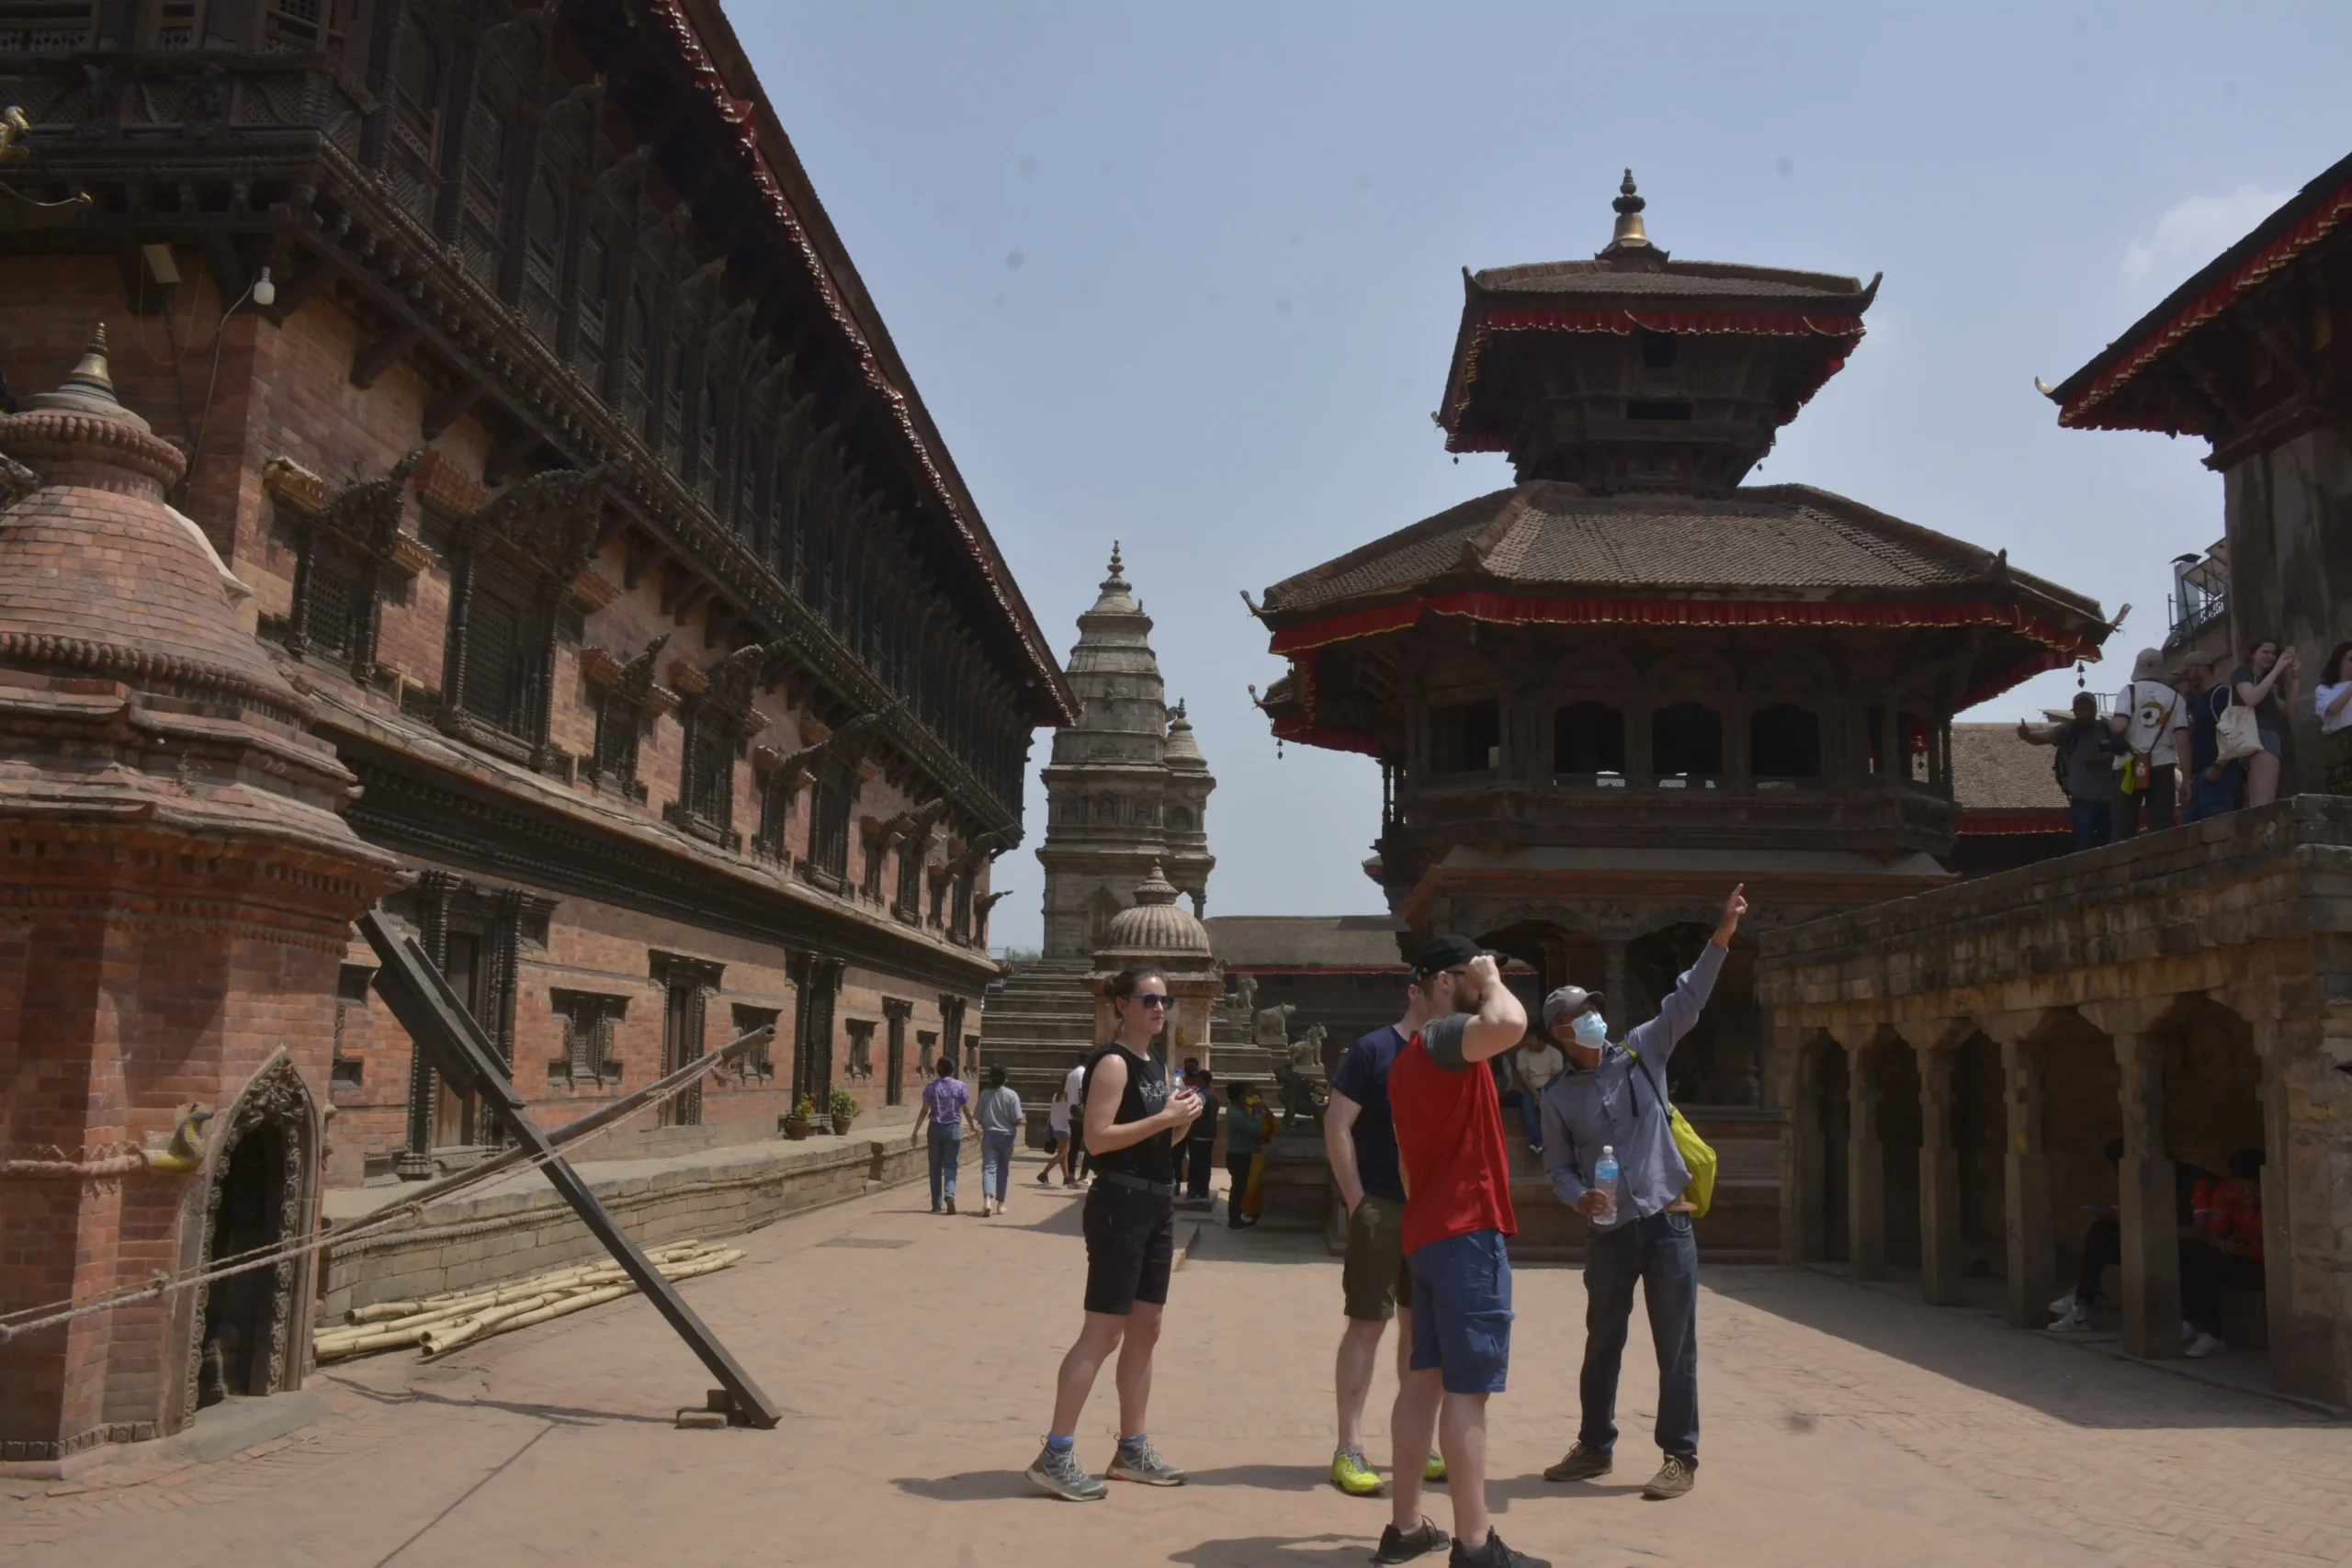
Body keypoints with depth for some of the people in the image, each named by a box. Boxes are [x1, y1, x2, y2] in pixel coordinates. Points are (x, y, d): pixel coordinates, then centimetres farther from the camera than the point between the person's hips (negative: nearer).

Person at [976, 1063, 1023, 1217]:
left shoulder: (984, 1094, -5)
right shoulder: (1011, 1095, -9)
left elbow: (979, 1119, 0)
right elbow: (1017, 1120, -12)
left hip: (989, 1136, 0)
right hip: (1006, 1136, 0)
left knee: (988, 1168, -5)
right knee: (1003, 1170, 15)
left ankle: (987, 1200, -27)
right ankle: (1000, 1204, 23)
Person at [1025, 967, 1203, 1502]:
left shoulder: (1157, 1064, 15)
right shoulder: (1113, 1063, -12)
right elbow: (1097, 1138, -21)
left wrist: (1183, 1120, 4)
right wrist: (1164, 1117, -20)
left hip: (1157, 1205, 9)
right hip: (1120, 1203, -9)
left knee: (1145, 1329, 13)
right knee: (1102, 1332, -8)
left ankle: (1132, 1449, 23)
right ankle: (1055, 1457, -3)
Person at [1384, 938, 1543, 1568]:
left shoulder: (1411, 1055, 18)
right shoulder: (1445, 1036, -13)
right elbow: (1509, 1024, -36)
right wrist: (1491, 980, -16)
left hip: (1427, 1233, 10)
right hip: (1466, 1232, -10)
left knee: (1425, 1378, 13)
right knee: (1467, 1388, -6)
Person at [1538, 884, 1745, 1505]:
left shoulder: (1641, 1052, 1)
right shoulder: (1558, 1096, 4)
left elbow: (1686, 1000, -8)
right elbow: (1558, 1165, 8)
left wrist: (1722, 935, -18)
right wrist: (1580, 1197, -14)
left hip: (1666, 1222, -2)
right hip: (1608, 1232, 2)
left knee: (1675, 1347, 1)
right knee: (1602, 1345, 14)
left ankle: (1680, 1457, 12)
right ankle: (1595, 1447, 28)